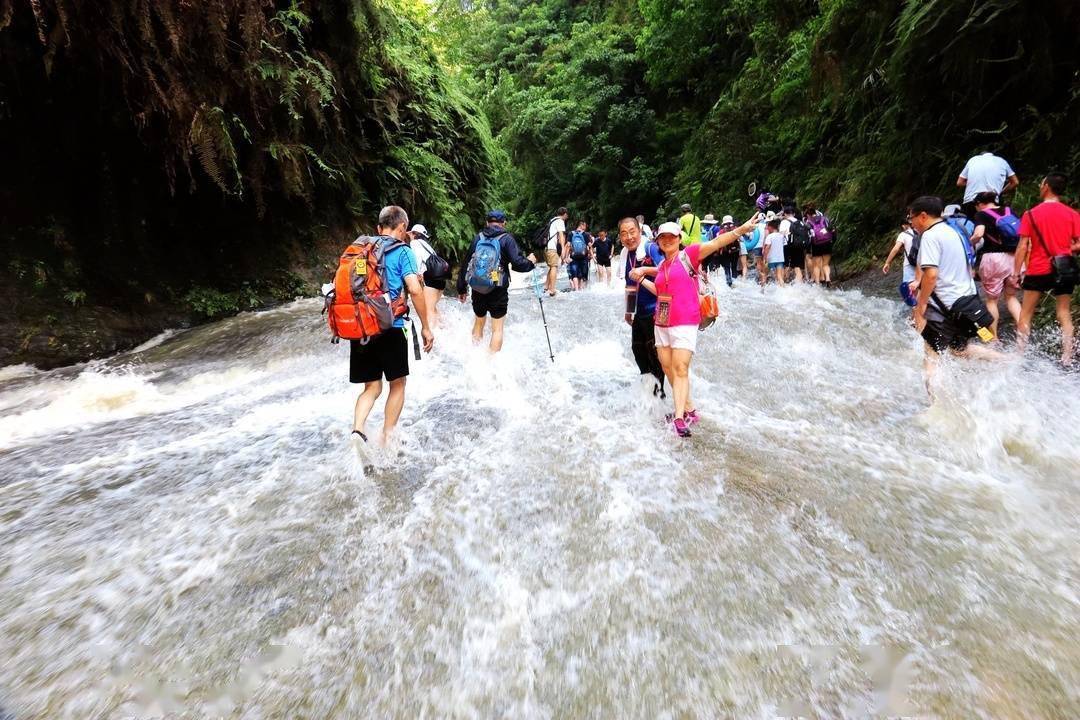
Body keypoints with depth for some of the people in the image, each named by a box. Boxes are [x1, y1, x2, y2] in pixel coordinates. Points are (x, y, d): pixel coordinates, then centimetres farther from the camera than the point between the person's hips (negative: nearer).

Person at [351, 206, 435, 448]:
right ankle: (387, 439, 15)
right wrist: (426, 327, -7)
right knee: (397, 384, 14)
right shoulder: (403, 251, -2)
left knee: (372, 386, 14)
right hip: (390, 328, -4)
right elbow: (414, 290, -14)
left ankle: (358, 429, -8)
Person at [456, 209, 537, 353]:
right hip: (498, 291, -4)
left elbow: (465, 264, 9)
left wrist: (461, 288, 16)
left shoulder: (478, 238, 7)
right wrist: (530, 262, 7)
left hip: (477, 289, 4)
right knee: (497, 328, 2)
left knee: (479, 322, 22)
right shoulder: (506, 239, -5)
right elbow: (517, 263, -14)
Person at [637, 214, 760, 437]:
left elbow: (715, 243, -16)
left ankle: (679, 418, -14)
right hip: (662, 323, 7)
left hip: (684, 323, -7)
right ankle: (689, 410, 23)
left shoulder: (688, 255, -3)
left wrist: (740, 230, -28)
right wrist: (642, 279, 17)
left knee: (680, 370, -13)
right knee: (668, 368, 10)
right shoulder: (662, 265, 15)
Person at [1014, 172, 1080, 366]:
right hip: (1064, 270, 3)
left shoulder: (1031, 214, -5)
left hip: (1038, 270, -2)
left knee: (1026, 314, 9)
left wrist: (1016, 272, -4)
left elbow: (1023, 246, -8)